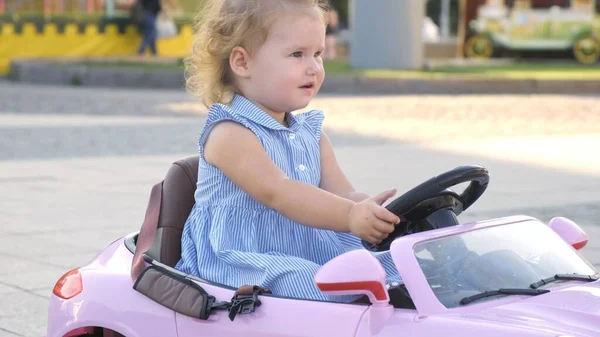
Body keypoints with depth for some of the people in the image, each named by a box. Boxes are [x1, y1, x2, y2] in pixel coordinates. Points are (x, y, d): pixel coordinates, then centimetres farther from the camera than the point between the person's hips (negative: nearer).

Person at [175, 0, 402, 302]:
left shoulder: (312, 133, 16)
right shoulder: (230, 133, -11)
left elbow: (342, 193, 4)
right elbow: (276, 192, -26)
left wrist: (370, 210, -22)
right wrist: (350, 216, -39)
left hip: (313, 254, 8)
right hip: (245, 263, -8)